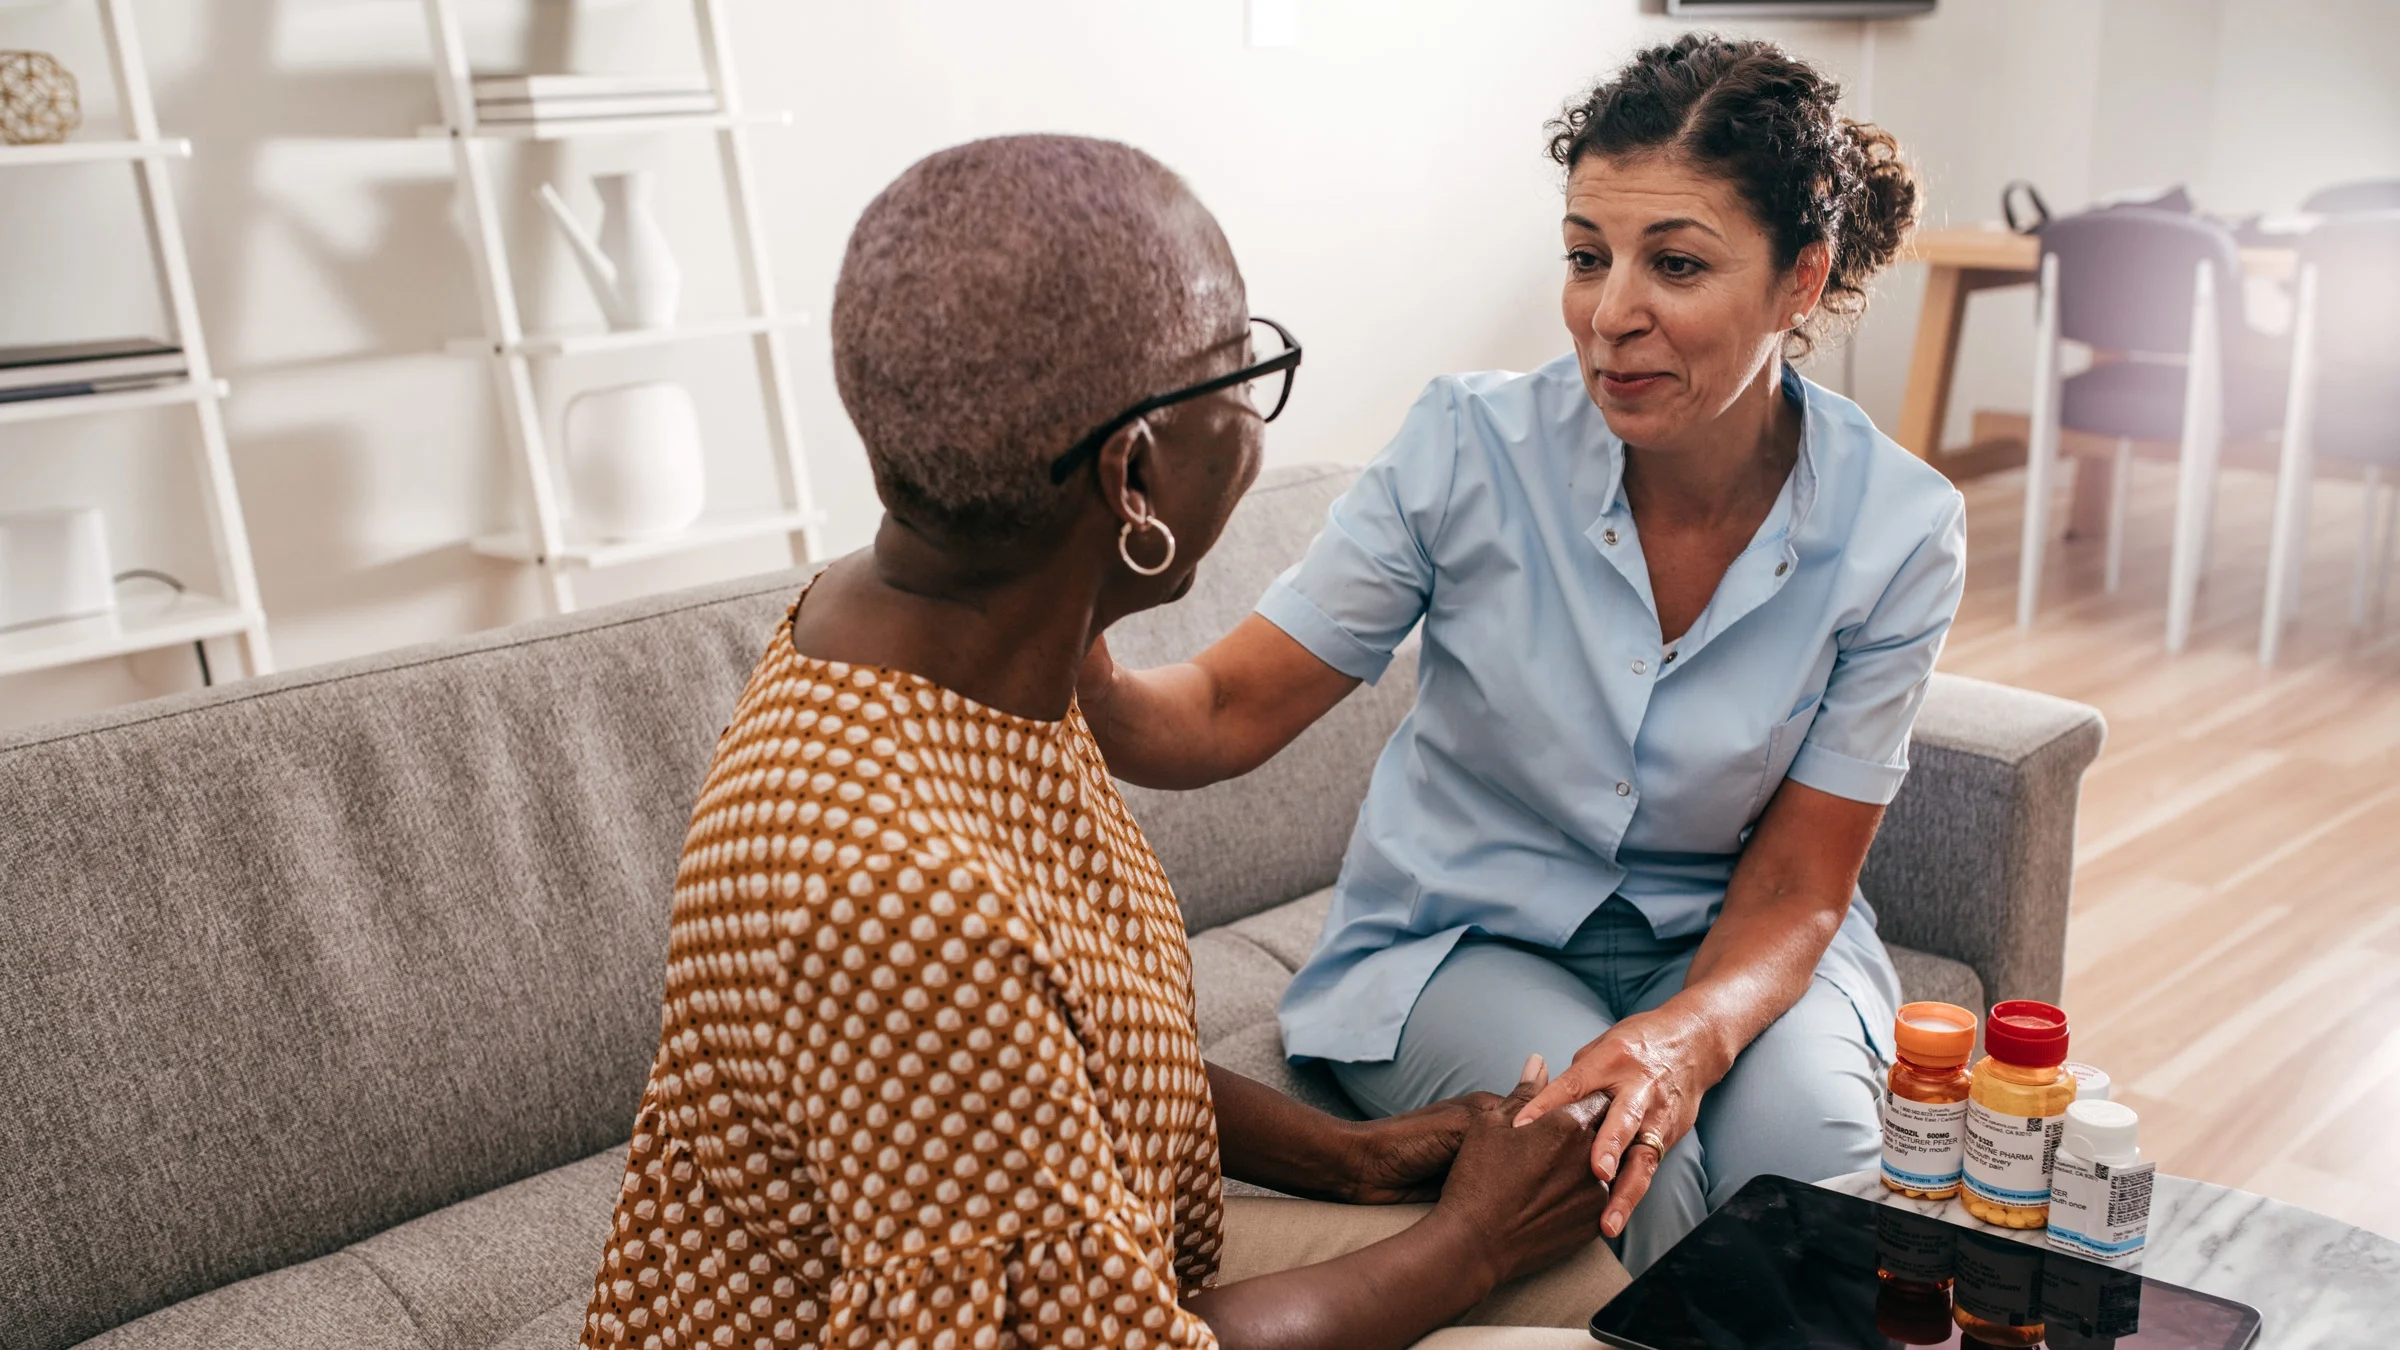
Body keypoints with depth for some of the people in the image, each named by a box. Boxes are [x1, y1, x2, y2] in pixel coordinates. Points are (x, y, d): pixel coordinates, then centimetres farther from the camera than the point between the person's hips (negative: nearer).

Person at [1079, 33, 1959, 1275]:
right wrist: (1081, 686, -39)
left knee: (1806, 1140, -29)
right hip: (1457, 936, -1)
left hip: (1720, 949, 1)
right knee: (1614, 1172, -28)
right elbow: (1227, 714, -15)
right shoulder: (1471, 449, -18)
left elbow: (1794, 886, -10)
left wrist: (1688, 1034, -32)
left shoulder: (1896, 532, -14)